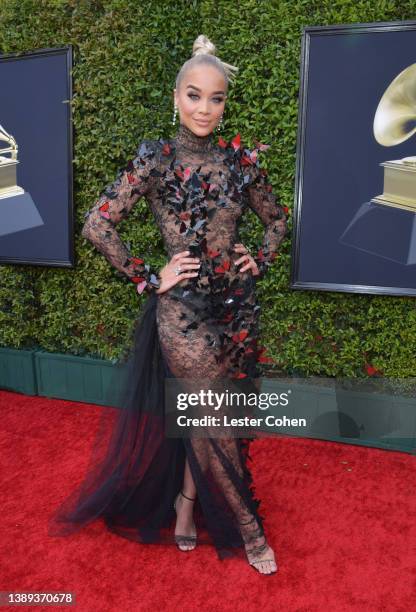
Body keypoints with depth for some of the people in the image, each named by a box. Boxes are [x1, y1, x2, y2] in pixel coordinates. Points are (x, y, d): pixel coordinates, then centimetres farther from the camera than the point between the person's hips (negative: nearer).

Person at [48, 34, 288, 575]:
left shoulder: (241, 160, 6)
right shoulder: (155, 158, -6)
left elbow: (277, 218, 19)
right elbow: (98, 225, -10)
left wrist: (261, 261, 5)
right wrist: (149, 279, -10)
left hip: (237, 304, 4)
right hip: (183, 308, -4)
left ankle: (186, 509, 40)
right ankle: (245, 523, 31)